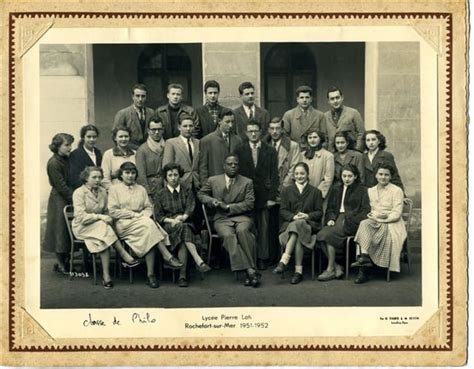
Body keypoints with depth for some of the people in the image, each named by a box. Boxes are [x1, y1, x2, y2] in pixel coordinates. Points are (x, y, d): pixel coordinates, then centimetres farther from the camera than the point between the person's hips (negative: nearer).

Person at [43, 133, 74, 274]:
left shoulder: (67, 159, 8)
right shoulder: (54, 163, -15)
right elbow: (61, 186, -16)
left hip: (69, 199, 7)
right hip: (59, 200, -7)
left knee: (69, 232, 9)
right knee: (61, 230, 0)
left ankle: (66, 260, 18)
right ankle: (60, 264, 9)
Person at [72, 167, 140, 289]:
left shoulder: (102, 191, 11)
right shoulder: (79, 193, -9)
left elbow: (105, 211, 17)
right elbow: (81, 217, -17)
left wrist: (107, 218, -6)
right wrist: (100, 217, -25)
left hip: (100, 225, 5)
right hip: (82, 227, -5)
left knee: (104, 240, -32)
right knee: (104, 228, -35)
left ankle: (106, 275, -35)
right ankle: (125, 256, -33)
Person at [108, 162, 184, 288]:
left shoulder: (141, 189, 24)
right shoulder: (114, 189, 10)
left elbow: (149, 207, 18)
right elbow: (113, 212, -1)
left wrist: (143, 215, -6)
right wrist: (134, 214, -8)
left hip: (142, 220, 4)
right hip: (124, 224, -4)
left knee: (149, 237, -32)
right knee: (149, 225, -34)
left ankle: (151, 274, -36)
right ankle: (167, 256, -35)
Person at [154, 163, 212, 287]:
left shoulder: (187, 192, 19)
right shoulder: (160, 195, 17)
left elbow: (190, 209, 2)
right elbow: (158, 216, 7)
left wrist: (182, 217, -20)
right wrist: (172, 220, -12)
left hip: (186, 223, 1)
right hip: (168, 226, -1)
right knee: (183, 228, -37)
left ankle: (182, 275, -44)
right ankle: (199, 261, -51)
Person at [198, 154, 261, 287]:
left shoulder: (247, 182, 9)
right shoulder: (213, 181, 12)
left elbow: (249, 204, 1)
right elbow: (201, 194, 23)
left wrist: (228, 207, -8)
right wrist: (212, 201, 0)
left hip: (242, 217, 0)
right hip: (222, 219, 0)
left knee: (242, 230, -36)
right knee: (228, 235, -33)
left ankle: (250, 269, -33)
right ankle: (250, 271, -39)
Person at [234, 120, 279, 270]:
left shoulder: (270, 151, 6)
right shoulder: (239, 150, 5)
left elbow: (274, 175, 3)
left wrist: (272, 196, -4)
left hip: (263, 196, 0)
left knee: (263, 228, 1)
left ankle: (262, 258, 9)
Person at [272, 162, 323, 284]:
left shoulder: (315, 192, 20)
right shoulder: (287, 190, 21)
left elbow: (319, 212, 11)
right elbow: (283, 211, 10)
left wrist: (307, 216, -10)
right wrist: (293, 216, -11)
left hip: (309, 224, -1)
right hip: (289, 223, 1)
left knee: (298, 225, -38)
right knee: (299, 236, -36)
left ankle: (284, 260, -47)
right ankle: (298, 270, -43)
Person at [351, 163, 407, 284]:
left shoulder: (397, 191, 2)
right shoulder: (370, 191, 17)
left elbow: (396, 214, -5)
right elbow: (368, 210, 14)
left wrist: (380, 218, -14)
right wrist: (374, 216, -9)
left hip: (391, 224, -4)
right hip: (375, 223, 4)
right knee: (364, 224, -31)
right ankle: (364, 256, -44)